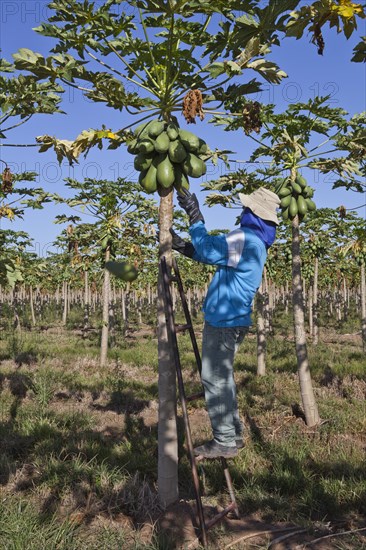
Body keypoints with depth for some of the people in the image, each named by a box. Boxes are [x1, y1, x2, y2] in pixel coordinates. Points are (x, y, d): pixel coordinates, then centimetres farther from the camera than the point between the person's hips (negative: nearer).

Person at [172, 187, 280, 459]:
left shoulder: (245, 239, -19)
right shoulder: (256, 243, 14)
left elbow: (207, 249, -15)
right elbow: (210, 254, 17)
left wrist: (194, 215, -7)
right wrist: (182, 245, 9)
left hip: (224, 321, -10)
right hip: (234, 320, 10)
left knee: (214, 379, -3)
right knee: (223, 377, 19)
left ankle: (225, 442, 5)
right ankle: (234, 433, 28)